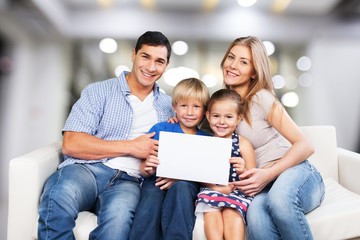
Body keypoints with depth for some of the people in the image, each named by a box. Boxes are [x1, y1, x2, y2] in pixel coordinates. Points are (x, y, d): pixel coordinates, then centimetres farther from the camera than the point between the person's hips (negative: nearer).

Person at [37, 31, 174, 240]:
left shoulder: (167, 105, 19)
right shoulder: (99, 91, 7)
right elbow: (71, 144, -4)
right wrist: (131, 147, -6)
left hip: (127, 180, 1)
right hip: (87, 168, -1)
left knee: (119, 216, -35)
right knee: (61, 196, -36)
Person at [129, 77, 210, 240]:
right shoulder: (160, 129, 7)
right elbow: (143, 168, 4)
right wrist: (148, 169, -22)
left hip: (188, 184, 0)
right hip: (157, 180, 0)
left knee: (181, 186, -34)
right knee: (152, 194, -34)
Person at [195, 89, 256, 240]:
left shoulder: (243, 144, 1)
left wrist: (243, 171, -22)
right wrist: (216, 187, -14)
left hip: (237, 190, -1)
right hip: (211, 190, 2)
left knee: (231, 212, -30)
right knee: (211, 211, -27)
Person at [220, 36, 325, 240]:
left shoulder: (262, 97, -8)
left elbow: (306, 146, -11)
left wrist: (269, 174, -24)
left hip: (295, 172, -2)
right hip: (263, 184, 3)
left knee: (279, 198, -39)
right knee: (255, 214, -35)